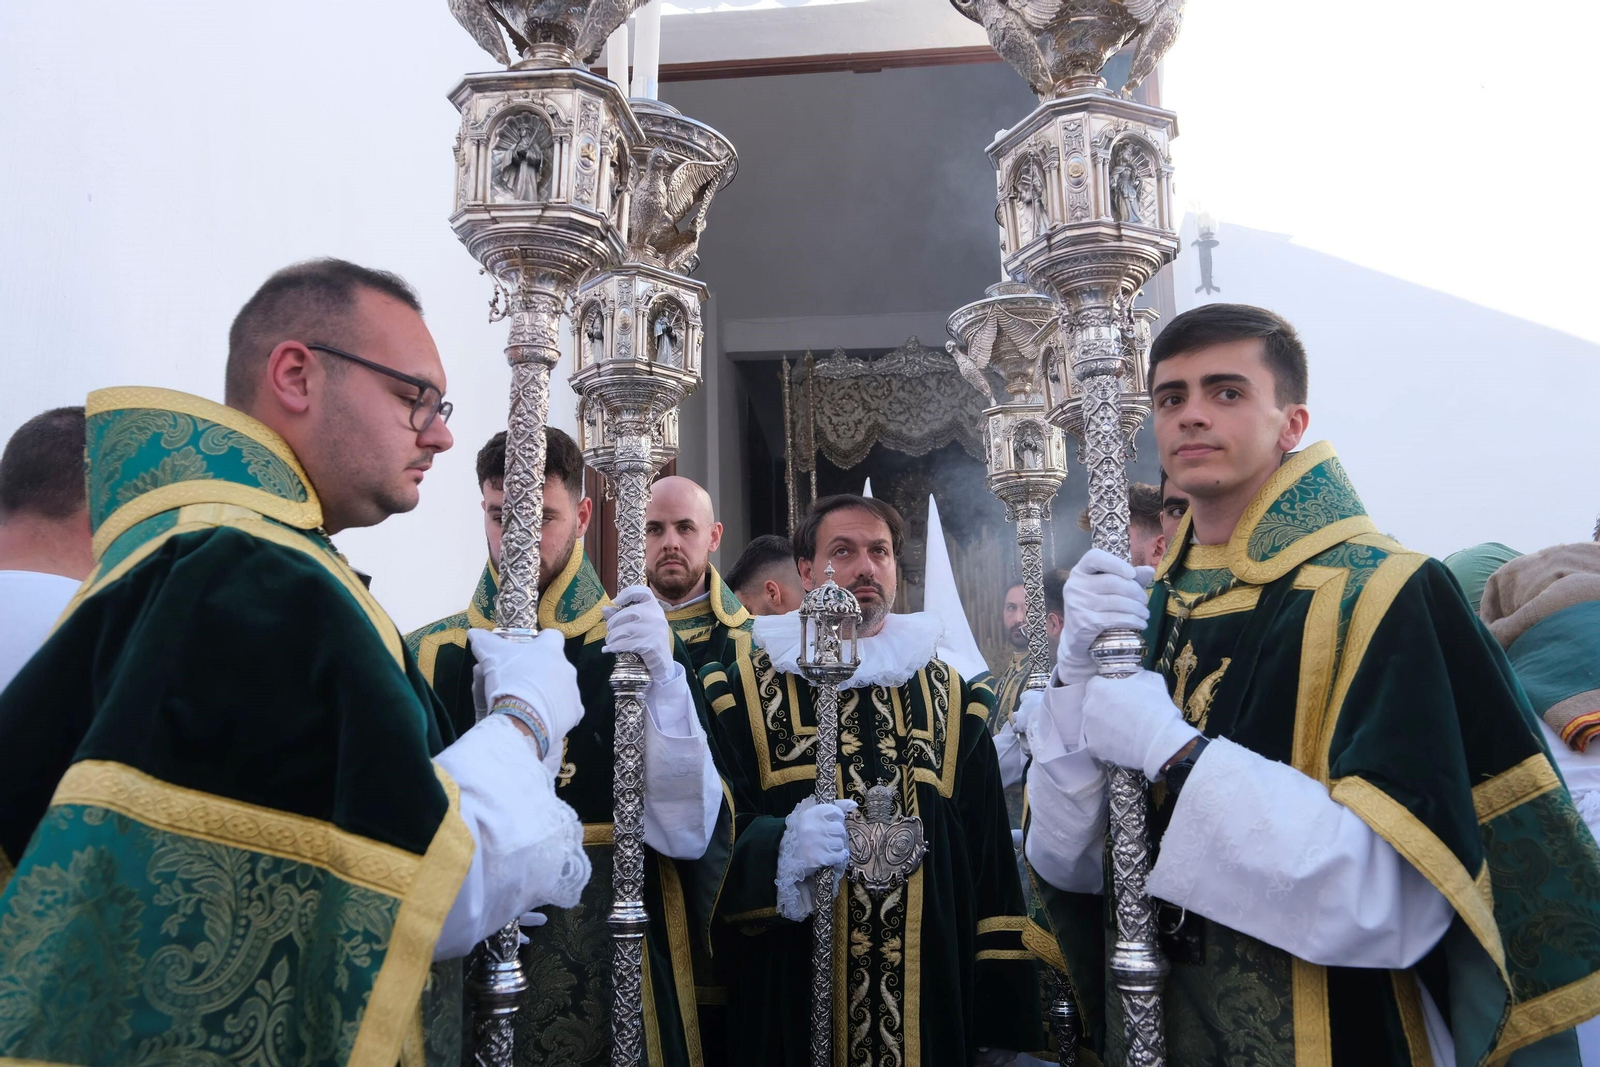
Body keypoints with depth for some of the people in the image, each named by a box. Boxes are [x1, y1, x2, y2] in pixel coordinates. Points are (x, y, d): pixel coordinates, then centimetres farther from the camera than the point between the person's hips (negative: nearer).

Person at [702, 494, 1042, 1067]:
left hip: (930, 996, 2)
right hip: (792, 994, -2)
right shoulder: (745, 689, -1)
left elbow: (990, 859, 5)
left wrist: (1002, 1019, 1)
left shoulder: (950, 697, 7)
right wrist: (782, 848, -27)